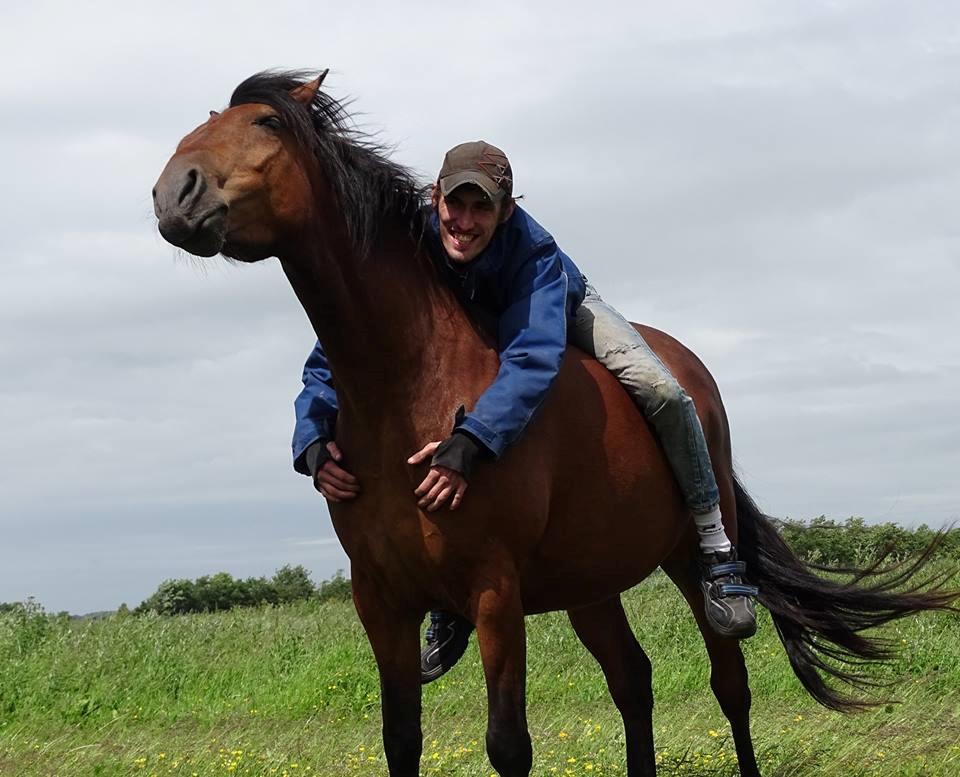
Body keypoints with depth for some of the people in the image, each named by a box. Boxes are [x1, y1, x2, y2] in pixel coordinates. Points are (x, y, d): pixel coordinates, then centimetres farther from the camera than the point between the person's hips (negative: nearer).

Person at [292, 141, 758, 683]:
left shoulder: (534, 250, -43)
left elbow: (533, 359, -57)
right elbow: (329, 362, -36)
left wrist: (471, 442, -71)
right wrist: (315, 445, -56)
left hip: (562, 313, -3)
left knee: (663, 392, -24)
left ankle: (717, 550, -8)